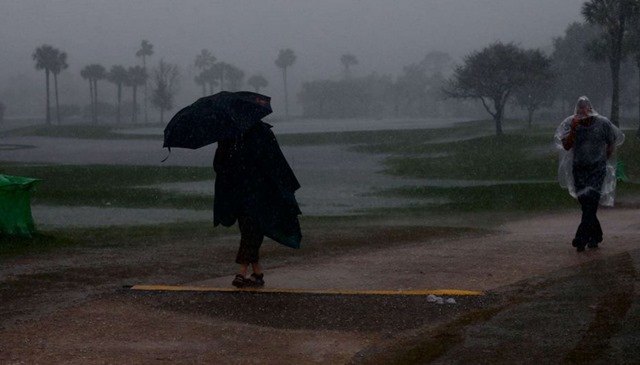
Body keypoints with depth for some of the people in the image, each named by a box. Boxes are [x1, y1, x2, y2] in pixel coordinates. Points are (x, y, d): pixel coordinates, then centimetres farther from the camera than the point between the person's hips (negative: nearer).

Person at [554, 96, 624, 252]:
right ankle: (596, 235, 25)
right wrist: (573, 129, -24)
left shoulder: (603, 123, -7)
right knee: (585, 204, 9)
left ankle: (581, 238, -19)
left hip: (597, 168, -3)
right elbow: (566, 146, -13)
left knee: (591, 202, -15)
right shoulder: (570, 123, -6)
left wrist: (603, 160, 5)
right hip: (579, 168, 3)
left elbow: (612, 144, 8)